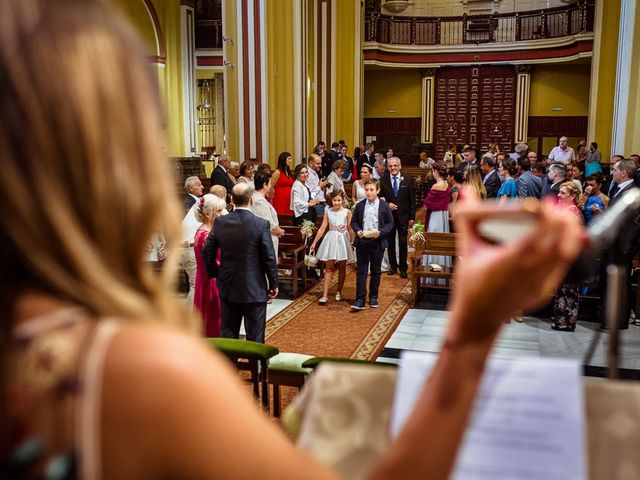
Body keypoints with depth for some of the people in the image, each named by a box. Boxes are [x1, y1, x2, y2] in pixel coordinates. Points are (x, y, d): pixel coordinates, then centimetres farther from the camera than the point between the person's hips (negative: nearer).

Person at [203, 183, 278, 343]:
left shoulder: (220, 222, -4)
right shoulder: (261, 224, -15)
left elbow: (207, 253, 2)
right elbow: (269, 258, -11)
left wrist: (216, 275, 16)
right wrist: (273, 284, 2)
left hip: (228, 288, 4)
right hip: (254, 290, -4)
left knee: (228, 334, 14)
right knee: (255, 337, 7)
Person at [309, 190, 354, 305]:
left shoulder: (347, 212, -3)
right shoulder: (328, 212, 3)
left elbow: (350, 229, -3)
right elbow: (322, 228, 4)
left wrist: (352, 242, -12)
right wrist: (314, 243, 2)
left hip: (343, 240, -1)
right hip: (331, 240, 1)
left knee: (342, 268, 8)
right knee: (329, 268, -2)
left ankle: (339, 292, 22)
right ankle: (325, 295, -4)